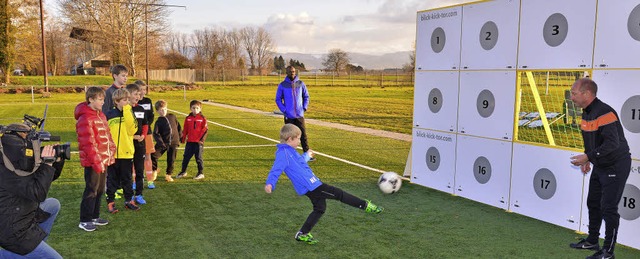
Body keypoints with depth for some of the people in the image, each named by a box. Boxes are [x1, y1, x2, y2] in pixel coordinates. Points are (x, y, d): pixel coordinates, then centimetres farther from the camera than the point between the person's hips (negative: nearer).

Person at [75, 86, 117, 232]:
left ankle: (94, 216, 28)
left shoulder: (100, 115, 13)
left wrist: (111, 154, 15)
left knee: (100, 190, 16)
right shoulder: (85, 119, -16)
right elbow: (88, 143, -20)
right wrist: (96, 161, -21)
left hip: (103, 160, 9)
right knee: (91, 191, -1)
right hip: (92, 162, -9)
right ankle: (85, 221, 9)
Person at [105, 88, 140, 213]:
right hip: (111, 154, -1)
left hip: (127, 153, 1)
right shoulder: (109, 115, -1)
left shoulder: (130, 115, 2)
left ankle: (129, 200, 24)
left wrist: (127, 110, -18)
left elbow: (132, 130, -15)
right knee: (112, 179, 8)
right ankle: (110, 202, 18)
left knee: (127, 179, 12)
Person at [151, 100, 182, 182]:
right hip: (163, 143, -2)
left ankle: (168, 175, 21)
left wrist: (179, 136, 16)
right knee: (153, 155, -13)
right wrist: (160, 142, -23)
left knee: (171, 160, 3)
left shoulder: (172, 117, 7)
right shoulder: (158, 122, -2)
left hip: (174, 143, 2)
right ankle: (154, 170, 10)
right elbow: (155, 134, -10)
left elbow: (178, 127, 18)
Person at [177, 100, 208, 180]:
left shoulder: (202, 118, -3)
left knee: (198, 158, 2)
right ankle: (183, 172, 24)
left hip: (198, 142, -3)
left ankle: (201, 173, 13)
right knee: (186, 157, 10)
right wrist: (183, 138, 9)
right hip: (189, 142, 4)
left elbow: (205, 130, -3)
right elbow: (185, 130, 11)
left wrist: (201, 139, -11)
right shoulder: (188, 118, 6)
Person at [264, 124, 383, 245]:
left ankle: (303, 234, 19)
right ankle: (365, 205, 9)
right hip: (309, 185, -11)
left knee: (320, 208, 17)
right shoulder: (283, 153, -17)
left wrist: (306, 155, 53)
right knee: (338, 194, -3)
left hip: (311, 184, 11)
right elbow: (276, 170, -27)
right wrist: (270, 184, -42)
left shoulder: (289, 151, 14)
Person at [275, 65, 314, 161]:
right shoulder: (282, 85, -2)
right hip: (289, 116, -1)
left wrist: (304, 108, 0)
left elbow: (306, 96, 12)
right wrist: (284, 110, -8)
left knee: (303, 135, 0)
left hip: (300, 115, 1)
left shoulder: (301, 83, 3)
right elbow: (278, 99, 3)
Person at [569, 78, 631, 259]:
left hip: (616, 166, -10)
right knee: (593, 203, 17)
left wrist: (588, 156, -29)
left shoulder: (604, 113, -25)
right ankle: (592, 242, 32)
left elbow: (612, 143, -32)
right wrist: (587, 159, 9)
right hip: (600, 166, 10)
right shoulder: (586, 113, 6)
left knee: (608, 208, -5)